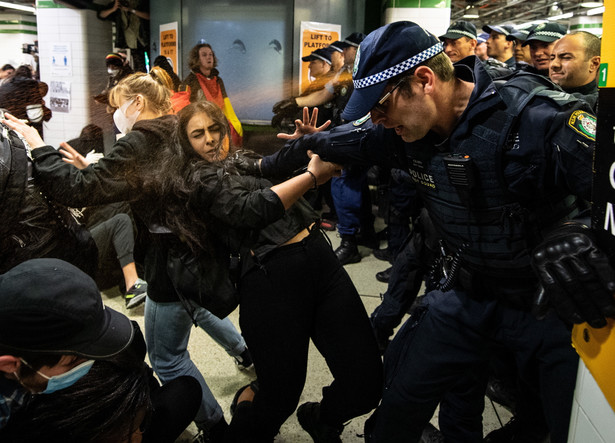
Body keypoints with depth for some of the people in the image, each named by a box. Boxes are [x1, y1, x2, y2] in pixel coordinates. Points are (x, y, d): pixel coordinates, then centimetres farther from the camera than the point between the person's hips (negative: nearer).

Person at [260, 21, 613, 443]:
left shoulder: (537, 117, -29)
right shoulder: (413, 127, -7)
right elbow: (346, 140, 7)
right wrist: (270, 163, 17)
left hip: (555, 299, -4)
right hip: (470, 293, 5)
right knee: (402, 398, 9)